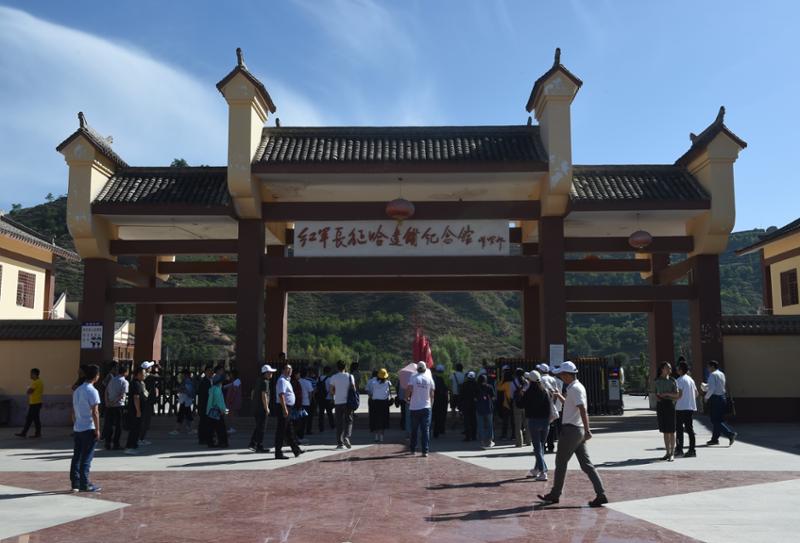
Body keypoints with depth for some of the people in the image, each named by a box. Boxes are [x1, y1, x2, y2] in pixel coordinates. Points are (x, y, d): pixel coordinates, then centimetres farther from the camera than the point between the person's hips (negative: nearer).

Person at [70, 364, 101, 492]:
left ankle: (75, 483, 14)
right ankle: (84, 484, 0)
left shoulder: (77, 390, 11)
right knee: (86, 458, -3)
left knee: (76, 457, 10)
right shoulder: (92, 391, -14)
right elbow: (95, 412, -16)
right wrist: (97, 429, -12)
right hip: (89, 429, -7)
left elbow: (74, 410, 15)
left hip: (77, 428, 8)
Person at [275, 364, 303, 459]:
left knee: (290, 431, 15)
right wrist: (284, 409, -28)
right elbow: (281, 395, -24)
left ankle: (296, 450, 22)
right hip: (284, 408, -10)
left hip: (288, 408, 10)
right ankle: (278, 453, -1)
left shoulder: (287, 380, 18)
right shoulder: (282, 381, -14)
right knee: (281, 431, -5)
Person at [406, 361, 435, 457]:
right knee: (425, 430, 2)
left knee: (414, 430, 12)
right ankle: (425, 451, -4)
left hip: (414, 407, 0)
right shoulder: (429, 378, 1)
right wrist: (431, 404, 16)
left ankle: (413, 449, 20)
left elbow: (408, 389, -17)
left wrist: (407, 398, 1)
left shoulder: (413, 378, -5)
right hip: (426, 407, 0)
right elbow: (432, 393, 4)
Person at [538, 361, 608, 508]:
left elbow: (583, 410, -25)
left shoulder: (575, 388, -15)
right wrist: (559, 396, 30)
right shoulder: (577, 387, 15)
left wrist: (587, 430, -31)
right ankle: (601, 494, 3)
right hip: (578, 430, 9)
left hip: (571, 430, -9)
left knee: (561, 463, 4)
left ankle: (554, 495, 14)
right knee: (586, 464, 7)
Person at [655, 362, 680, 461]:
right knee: (665, 431, 8)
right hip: (660, 405, 4)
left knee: (671, 431, -4)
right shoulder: (657, 381, 11)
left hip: (669, 405, -4)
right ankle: (668, 452, 14)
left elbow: (677, 395, -2)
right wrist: (657, 396, -3)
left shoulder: (672, 380, 1)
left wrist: (667, 394, -14)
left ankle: (672, 453, 0)